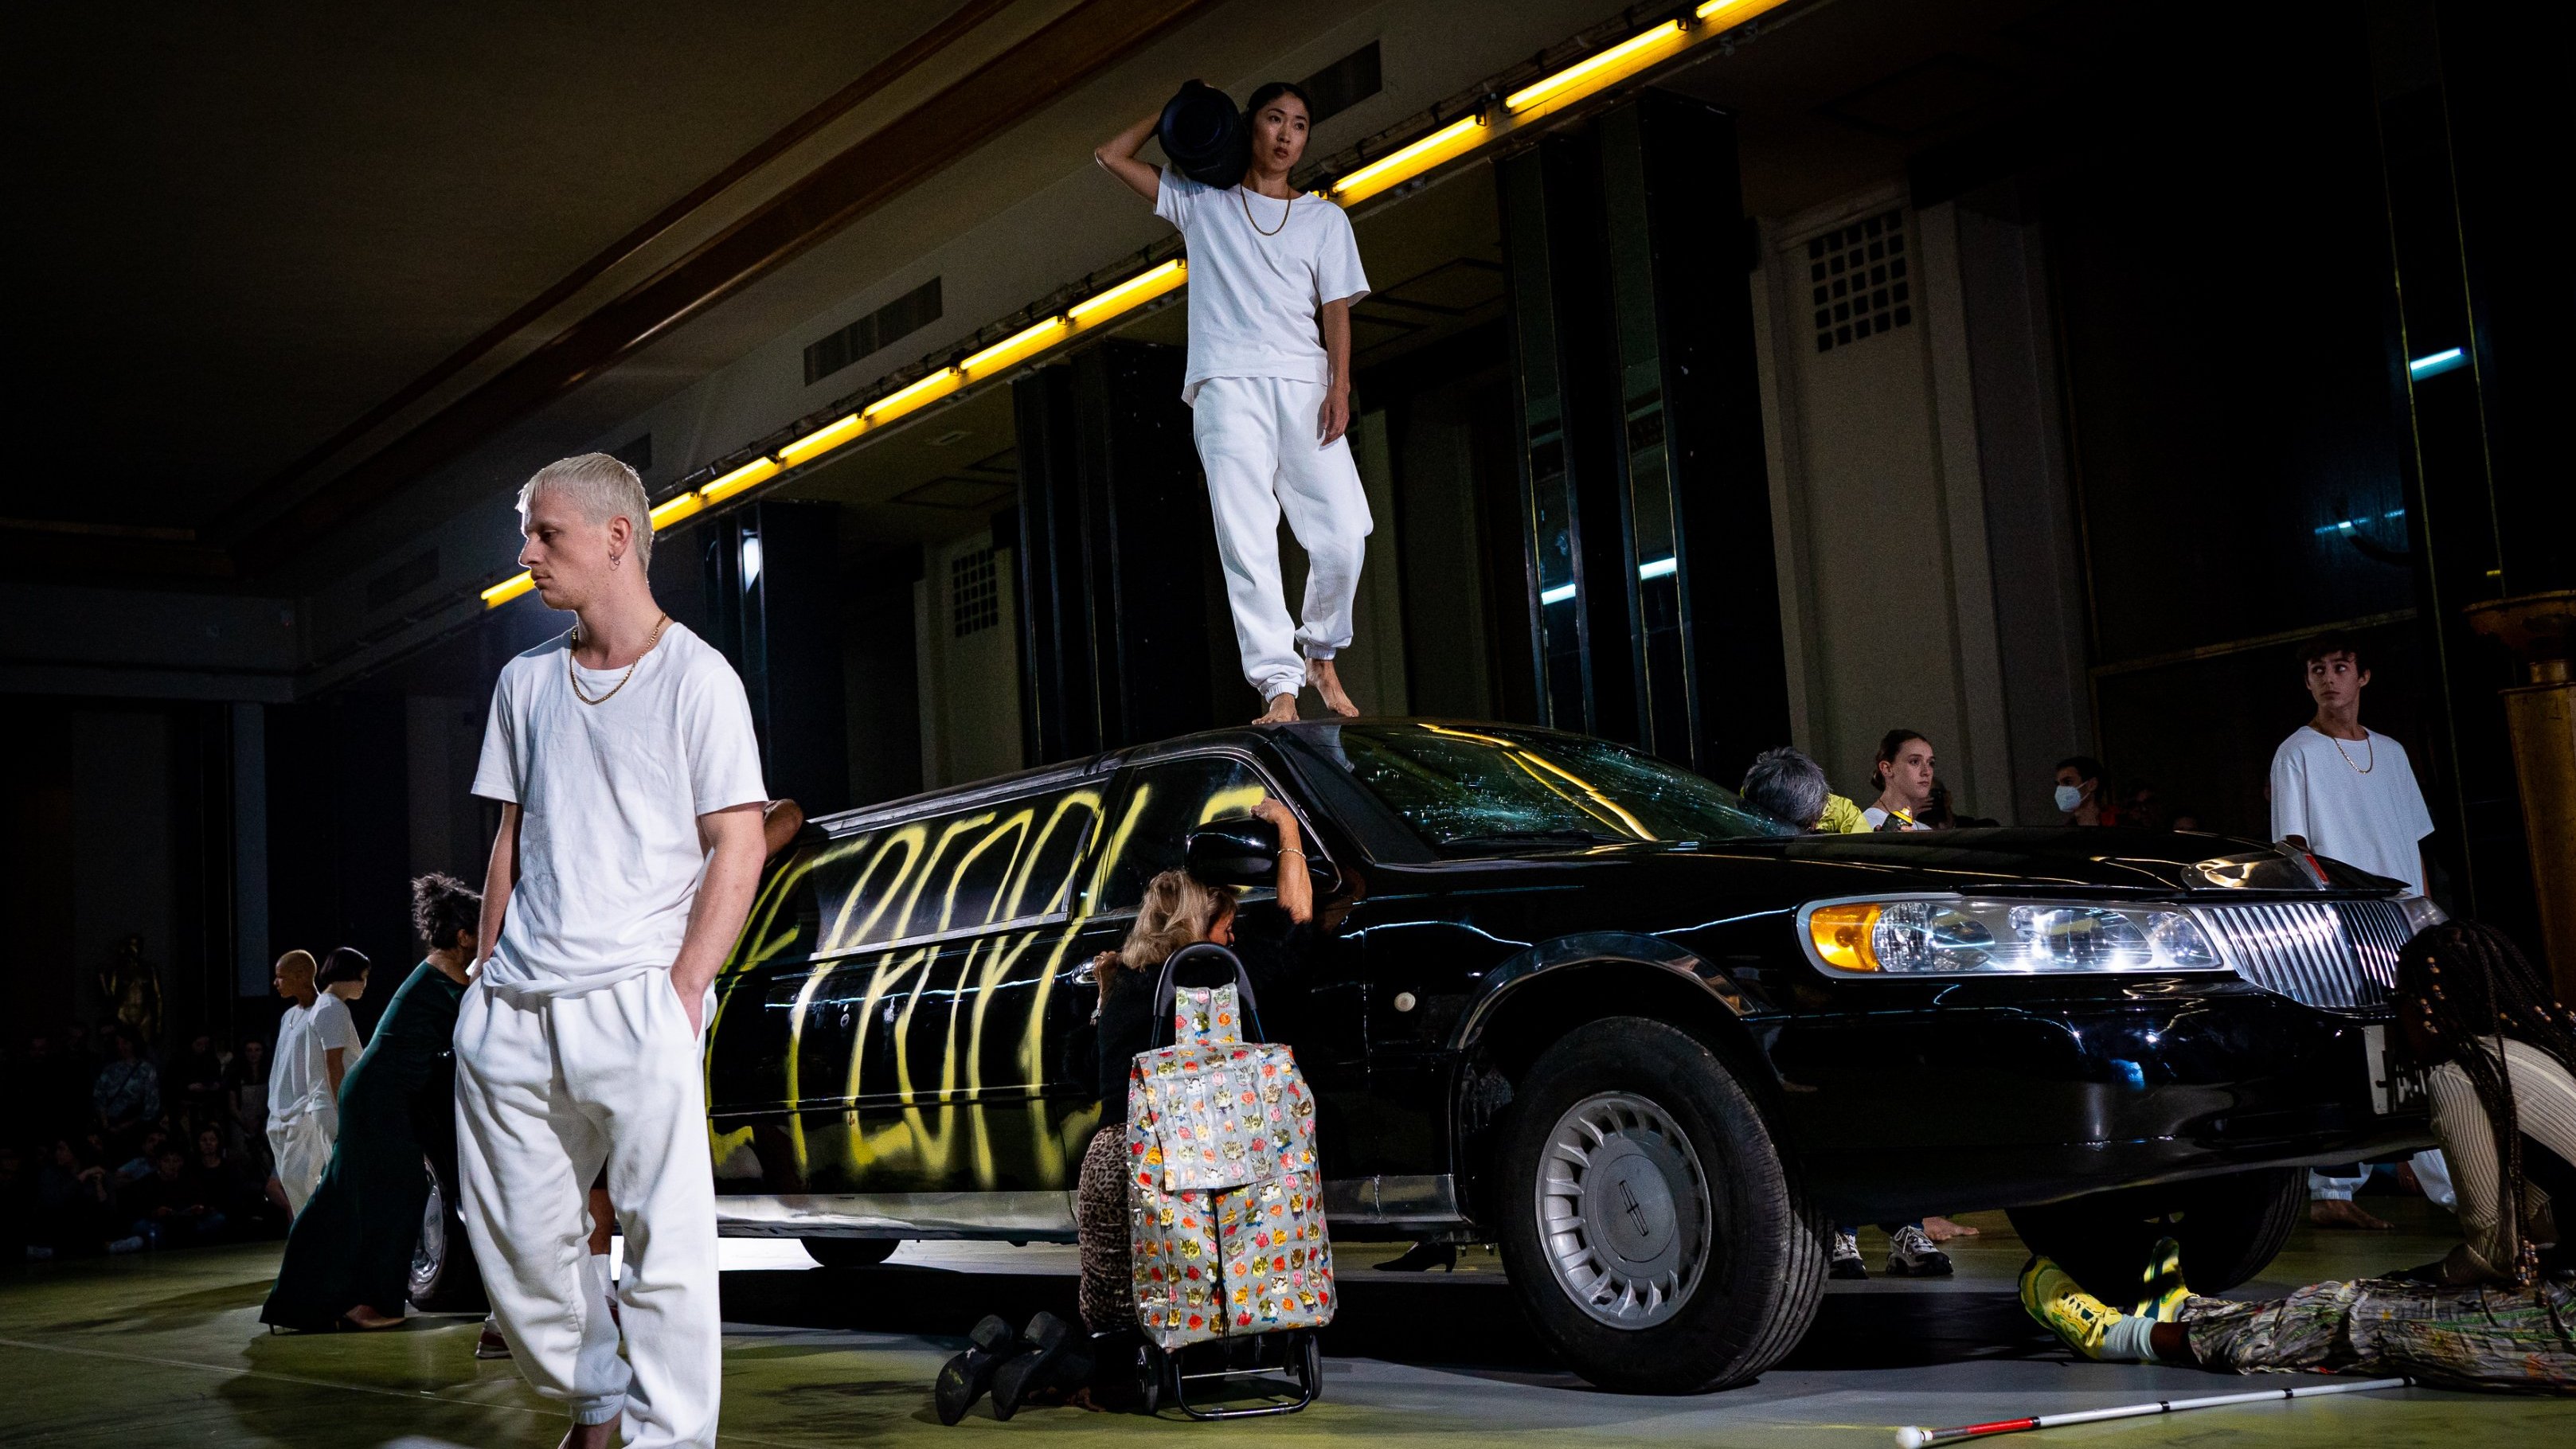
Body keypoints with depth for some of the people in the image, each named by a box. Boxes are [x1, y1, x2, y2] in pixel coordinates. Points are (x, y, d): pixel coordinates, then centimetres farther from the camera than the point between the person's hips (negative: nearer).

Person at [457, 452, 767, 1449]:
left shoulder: (696, 677, -1)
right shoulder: (525, 683, 16)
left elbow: (739, 845, -5)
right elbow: (511, 837, 20)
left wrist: (680, 992, -12)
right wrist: (485, 977, 12)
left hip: (634, 1002, -6)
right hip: (512, 1016, 6)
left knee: (665, 1248, -8)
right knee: (515, 1247, 9)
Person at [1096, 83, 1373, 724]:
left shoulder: (1324, 218, 20)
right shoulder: (1201, 200, 19)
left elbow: (1336, 310, 11)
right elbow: (1111, 155, 20)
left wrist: (1340, 388, -3)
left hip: (1304, 385, 1)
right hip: (1227, 384, -1)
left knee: (1344, 536, -11)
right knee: (1247, 543, -13)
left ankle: (1321, 656, 12)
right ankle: (1279, 687, -16)